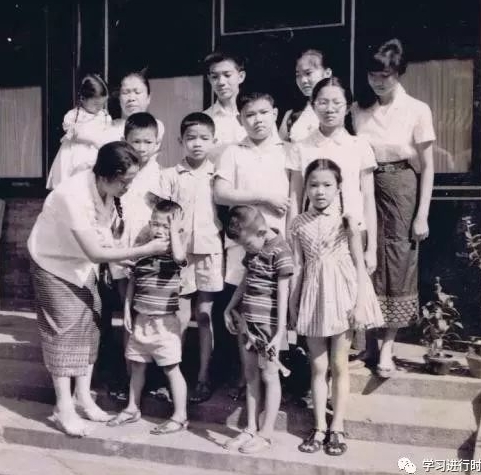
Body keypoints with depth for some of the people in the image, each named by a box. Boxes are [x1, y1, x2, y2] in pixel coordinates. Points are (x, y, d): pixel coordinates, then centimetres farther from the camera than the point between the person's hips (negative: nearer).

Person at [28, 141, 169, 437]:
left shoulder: (108, 190, -15)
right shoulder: (74, 196, -36)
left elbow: (104, 232, -3)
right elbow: (96, 252, -35)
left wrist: (127, 258, -19)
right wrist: (145, 250, -34)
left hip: (83, 263, 7)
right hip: (55, 263, -7)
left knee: (89, 323, 6)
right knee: (65, 328, -5)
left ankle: (84, 397, 18)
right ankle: (64, 408, 8)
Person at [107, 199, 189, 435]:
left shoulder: (174, 250, -9)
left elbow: (179, 257, -35)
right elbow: (132, 281, 11)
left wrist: (174, 230, -25)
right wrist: (127, 310, 8)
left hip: (164, 321, -5)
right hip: (141, 318, 5)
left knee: (171, 369, 2)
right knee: (137, 365, 17)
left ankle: (180, 416, 13)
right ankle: (132, 409, 33)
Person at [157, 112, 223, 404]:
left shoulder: (218, 175, 4)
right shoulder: (170, 176, 2)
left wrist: (226, 243, -2)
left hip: (209, 252, 1)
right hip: (179, 253, 0)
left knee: (204, 315, 7)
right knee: (181, 317, 3)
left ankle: (204, 378, 16)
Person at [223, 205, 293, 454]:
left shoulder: (280, 251, -16)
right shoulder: (254, 248, 8)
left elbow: (282, 293, -17)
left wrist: (279, 331, -18)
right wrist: (230, 308, 22)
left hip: (268, 324, -8)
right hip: (248, 320, 8)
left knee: (269, 376, 4)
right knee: (251, 375, 13)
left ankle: (266, 433, 15)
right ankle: (251, 428, 24)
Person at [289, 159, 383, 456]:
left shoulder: (347, 221, -5)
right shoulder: (300, 224, 1)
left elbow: (359, 264, -4)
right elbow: (298, 267, 4)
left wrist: (359, 302, -10)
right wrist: (292, 304, 4)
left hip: (342, 295, -2)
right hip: (313, 297, 2)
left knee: (339, 365, 8)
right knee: (318, 366, 10)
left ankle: (337, 428, 19)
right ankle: (320, 427, 21)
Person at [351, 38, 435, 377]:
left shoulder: (418, 110, -5)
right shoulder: (359, 110, 4)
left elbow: (427, 166, -4)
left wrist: (422, 214, -8)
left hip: (401, 191, -2)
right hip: (366, 190, 3)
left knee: (397, 265, 2)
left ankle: (388, 346, 12)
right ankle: (365, 338, 22)